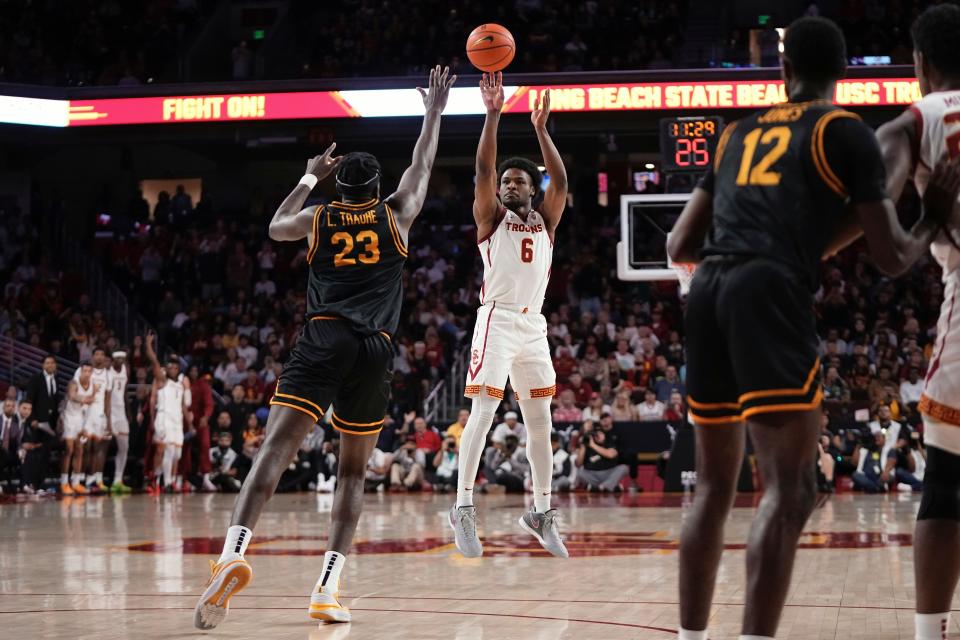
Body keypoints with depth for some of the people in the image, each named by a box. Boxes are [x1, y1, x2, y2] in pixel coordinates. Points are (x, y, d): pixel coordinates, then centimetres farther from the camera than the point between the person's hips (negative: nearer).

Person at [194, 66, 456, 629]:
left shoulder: (316, 218, 14)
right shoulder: (396, 214, 13)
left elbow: (276, 227, 36)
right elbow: (422, 168, 30)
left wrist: (310, 178, 44)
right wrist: (435, 112, 42)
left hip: (323, 339, -1)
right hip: (375, 349, 1)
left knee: (277, 446, -15)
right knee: (354, 470, 11)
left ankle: (234, 551, -39)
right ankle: (328, 588, -1)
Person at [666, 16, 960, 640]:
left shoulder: (739, 133, 25)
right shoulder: (846, 131, 10)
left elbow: (679, 247, 25)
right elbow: (892, 257, 6)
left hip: (708, 290, 6)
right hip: (771, 294, -6)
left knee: (715, 485, 18)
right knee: (790, 488, -7)